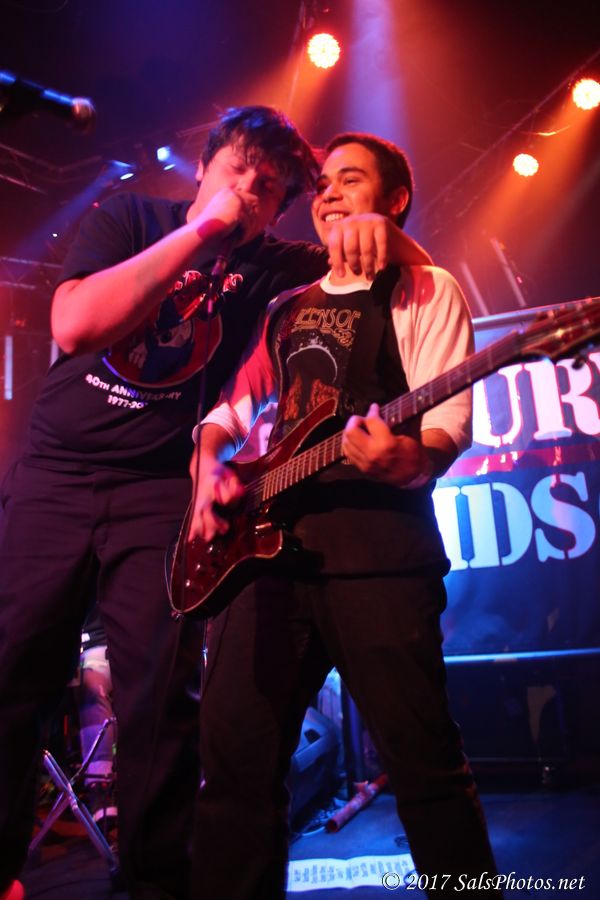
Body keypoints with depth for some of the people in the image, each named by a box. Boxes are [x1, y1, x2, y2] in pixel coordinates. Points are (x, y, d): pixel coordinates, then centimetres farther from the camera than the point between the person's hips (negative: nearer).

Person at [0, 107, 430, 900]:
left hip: (162, 493, 0)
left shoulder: (264, 263, 5)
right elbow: (75, 326, -17)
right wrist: (200, 228, -16)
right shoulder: (128, 217, 2)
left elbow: (411, 261, 10)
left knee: (164, 702, -3)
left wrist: (375, 231, -15)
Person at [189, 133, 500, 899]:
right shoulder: (286, 308, 25)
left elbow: (448, 420, -5)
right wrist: (212, 469, 4)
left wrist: (414, 456, -28)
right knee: (236, 756, 6)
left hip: (375, 542, -5)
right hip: (268, 542, 6)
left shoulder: (426, 289, 8)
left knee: (422, 759, -1)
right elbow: (228, 410, 25)